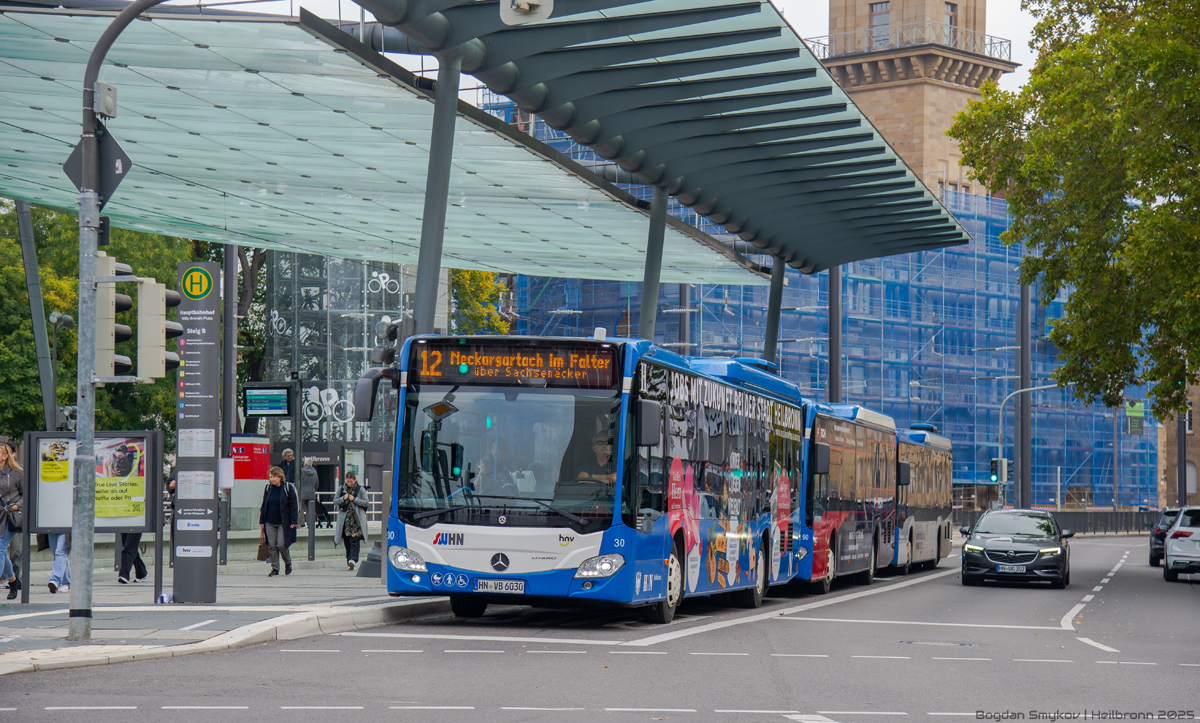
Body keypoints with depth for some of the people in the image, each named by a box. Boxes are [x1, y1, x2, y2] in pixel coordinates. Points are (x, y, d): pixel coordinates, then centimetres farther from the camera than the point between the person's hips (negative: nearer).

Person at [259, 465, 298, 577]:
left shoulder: (288, 488, -4)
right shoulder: (268, 488, 8)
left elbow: (294, 505, -3)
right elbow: (263, 505, 14)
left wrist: (293, 521, -9)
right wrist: (261, 521, 11)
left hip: (283, 523, -4)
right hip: (270, 523, 4)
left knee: (281, 545, -9)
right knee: (272, 546, 1)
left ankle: (288, 563, 17)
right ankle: (274, 569, 8)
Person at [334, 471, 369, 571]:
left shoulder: (361, 490, 2)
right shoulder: (342, 489, 11)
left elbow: (366, 503, -1)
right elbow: (336, 501, 13)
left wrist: (354, 499, -11)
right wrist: (343, 498, -6)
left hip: (356, 519, -3)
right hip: (344, 519, 3)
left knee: (354, 540, -13)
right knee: (347, 540, 5)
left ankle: (352, 559, -23)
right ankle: (349, 560, 14)